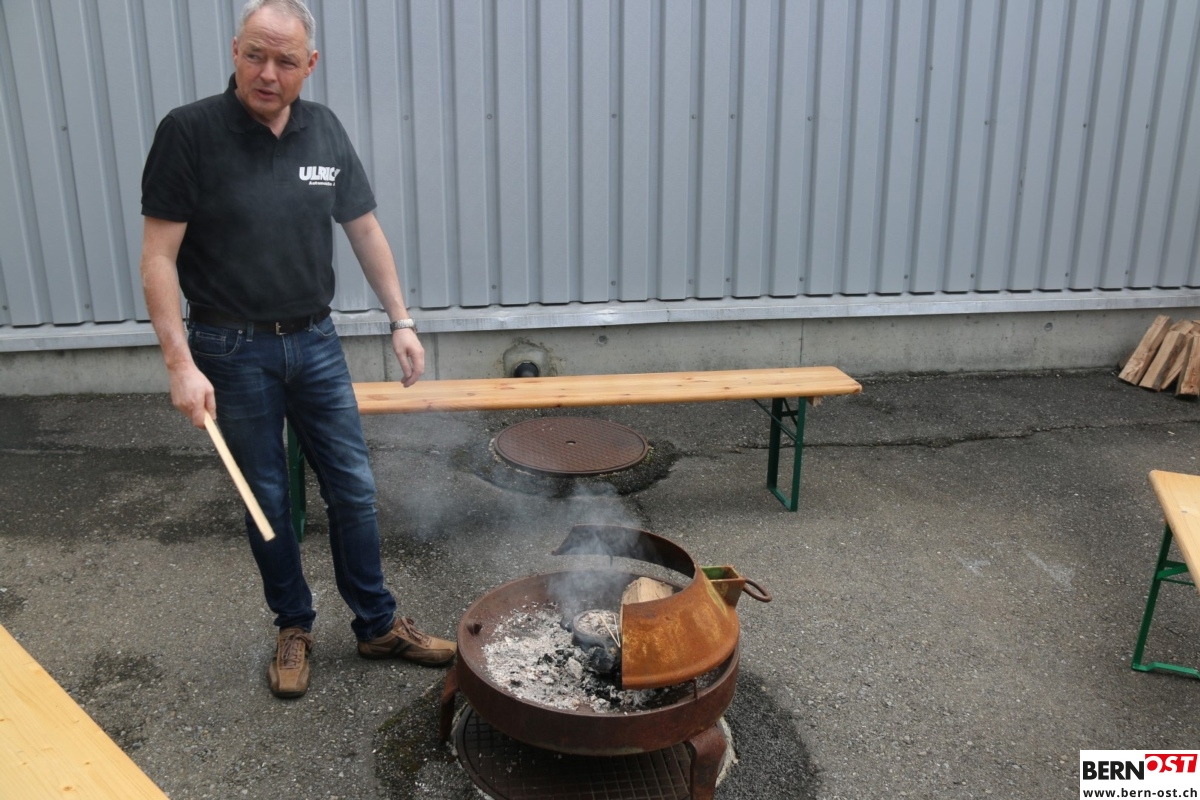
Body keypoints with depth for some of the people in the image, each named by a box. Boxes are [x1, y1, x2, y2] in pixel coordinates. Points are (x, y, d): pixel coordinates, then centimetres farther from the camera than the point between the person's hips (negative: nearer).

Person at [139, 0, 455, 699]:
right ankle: (294, 628, 29)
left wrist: (402, 321, 6)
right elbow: (159, 257, -12)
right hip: (234, 352, -3)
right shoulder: (190, 132, -11)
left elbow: (365, 229, 9)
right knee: (268, 498, 10)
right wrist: (181, 364, -18)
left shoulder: (325, 131, 1)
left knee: (354, 488, 8)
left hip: (315, 341, 4)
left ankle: (378, 625, 24)